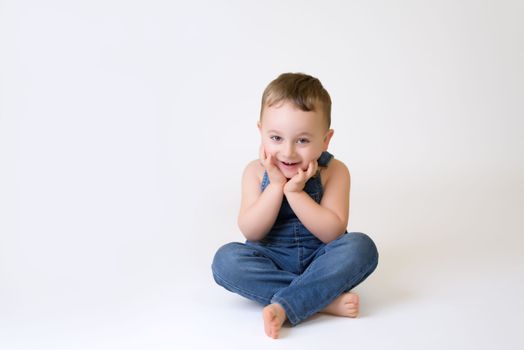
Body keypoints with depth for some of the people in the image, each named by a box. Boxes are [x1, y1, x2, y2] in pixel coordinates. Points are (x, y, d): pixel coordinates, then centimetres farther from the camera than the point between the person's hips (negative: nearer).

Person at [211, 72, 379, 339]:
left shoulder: (334, 172, -10)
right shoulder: (256, 172, -6)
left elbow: (333, 232, -18)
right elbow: (251, 232, -13)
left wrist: (295, 191, -26)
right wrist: (276, 186, -23)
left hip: (319, 261, -1)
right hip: (272, 261, 1)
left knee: (361, 247, -29)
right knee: (226, 259, -28)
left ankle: (283, 306, -35)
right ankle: (325, 300, -30)